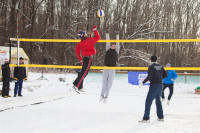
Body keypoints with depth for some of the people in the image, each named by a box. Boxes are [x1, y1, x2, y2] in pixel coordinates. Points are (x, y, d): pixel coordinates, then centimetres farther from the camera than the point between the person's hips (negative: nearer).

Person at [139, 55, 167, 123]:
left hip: (154, 85, -7)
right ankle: (160, 117, 24)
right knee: (158, 100, 19)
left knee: (148, 101, -6)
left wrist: (143, 82, -12)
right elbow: (165, 75, 11)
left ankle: (146, 118, -11)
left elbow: (149, 76, -20)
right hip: (160, 85, 7)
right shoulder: (160, 66, 10)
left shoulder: (151, 67, -10)